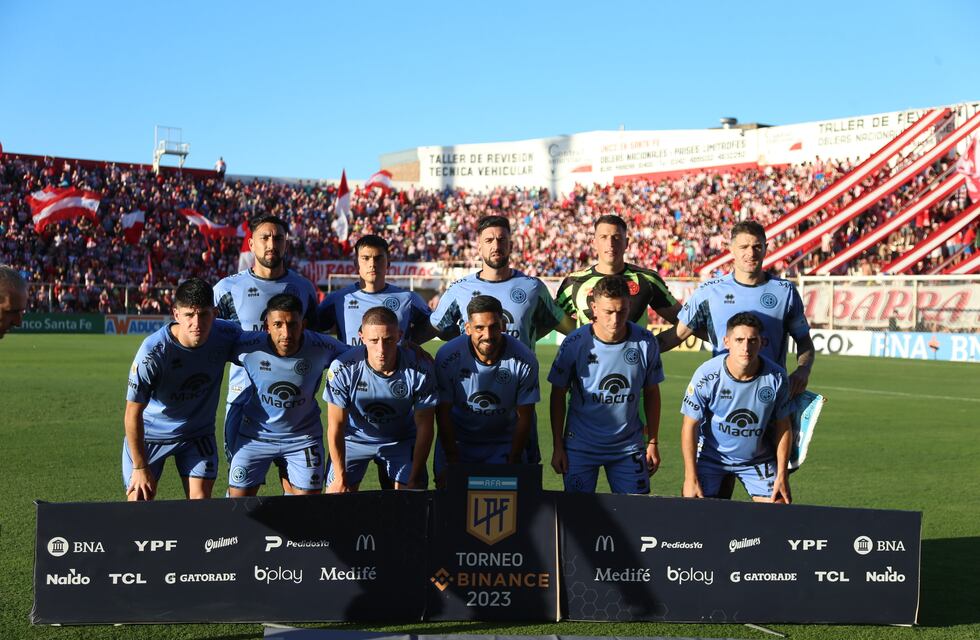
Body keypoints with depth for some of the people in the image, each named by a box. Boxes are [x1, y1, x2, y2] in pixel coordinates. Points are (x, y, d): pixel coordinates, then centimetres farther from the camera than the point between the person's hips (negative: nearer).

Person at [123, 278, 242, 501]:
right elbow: (133, 415, -21)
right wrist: (141, 467, -16)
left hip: (198, 434, 3)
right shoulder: (153, 352, -30)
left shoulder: (226, 335, -20)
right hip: (149, 433, -3)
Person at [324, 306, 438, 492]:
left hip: (402, 441, 0)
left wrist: (414, 480, -15)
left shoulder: (420, 369, -26)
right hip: (354, 439, 0)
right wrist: (340, 478, -17)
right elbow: (336, 426, -16)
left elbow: (424, 427, -15)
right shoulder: (342, 369, -26)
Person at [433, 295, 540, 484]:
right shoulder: (447, 357, -19)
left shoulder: (524, 360, -19)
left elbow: (523, 417, -9)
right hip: (456, 442, 0)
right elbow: (443, 414, -12)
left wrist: (512, 465, -12)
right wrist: (454, 465, -13)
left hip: (504, 444, 0)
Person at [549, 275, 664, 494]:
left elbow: (651, 393, 5)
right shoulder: (575, 343, -12)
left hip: (629, 446, 2)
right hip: (581, 445, -1)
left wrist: (653, 443, 5)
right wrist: (558, 447, -3)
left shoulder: (646, 342, -8)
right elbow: (558, 396, -3)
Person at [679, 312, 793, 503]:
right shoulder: (706, 376, -23)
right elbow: (690, 427, -14)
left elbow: (783, 427, -3)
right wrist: (691, 478, -16)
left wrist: (782, 476, -3)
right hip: (710, 456, -1)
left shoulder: (776, 377, -16)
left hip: (758, 459, 2)